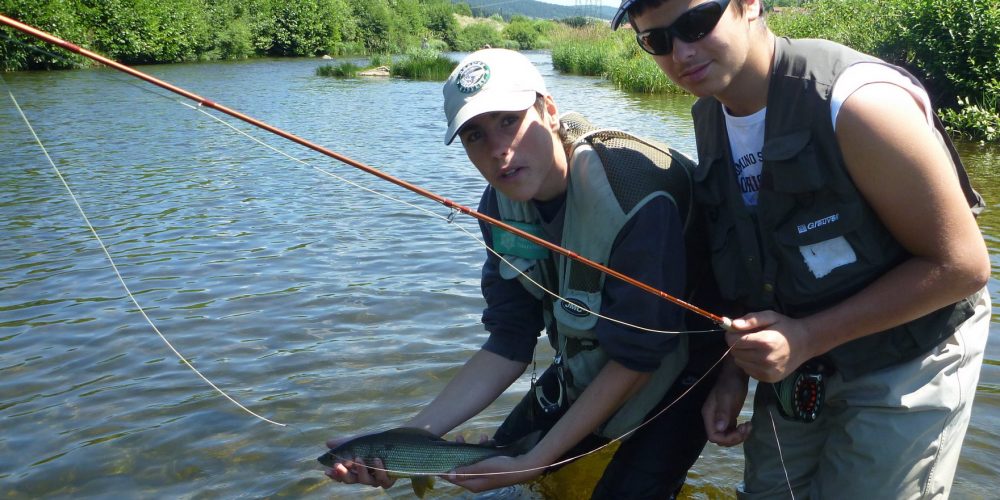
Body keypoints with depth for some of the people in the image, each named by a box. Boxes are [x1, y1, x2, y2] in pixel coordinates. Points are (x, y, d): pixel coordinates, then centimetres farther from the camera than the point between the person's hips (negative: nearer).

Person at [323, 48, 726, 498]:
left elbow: (637, 356, -26)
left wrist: (536, 461, -23)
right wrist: (405, 441, -17)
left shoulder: (639, 198, -34)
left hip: (675, 368, -5)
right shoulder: (501, 206, -12)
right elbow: (510, 343, -9)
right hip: (587, 365, 6)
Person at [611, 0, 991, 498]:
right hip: (798, 363, 6)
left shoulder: (857, 101, -26)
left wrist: (808, 338, -24)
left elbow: (961, 264, -22)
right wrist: (736, 367, 0)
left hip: (903, 365, -6)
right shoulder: (710, 118, -3)